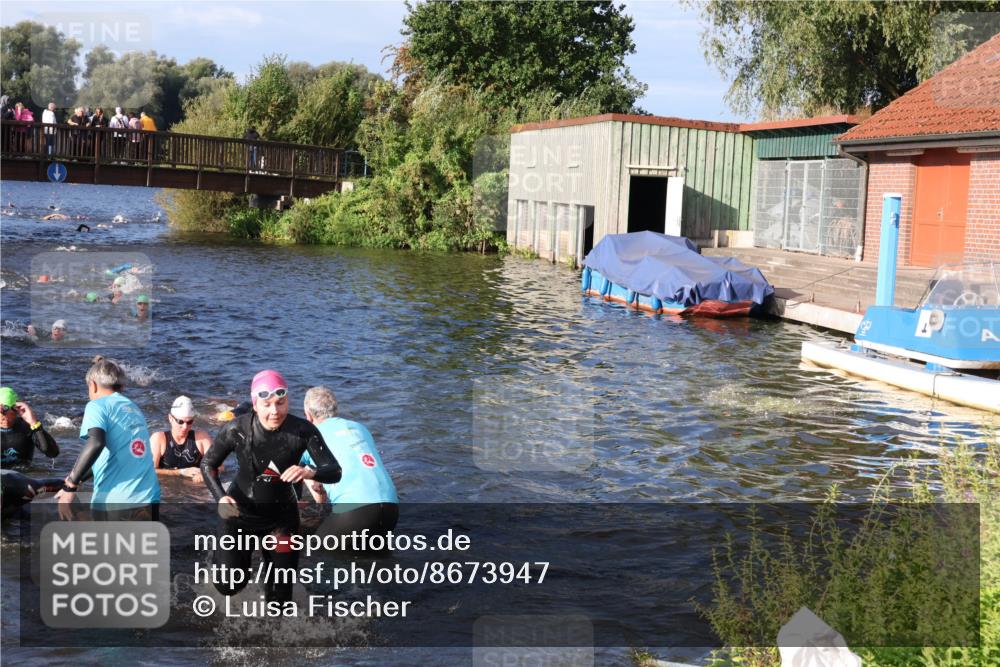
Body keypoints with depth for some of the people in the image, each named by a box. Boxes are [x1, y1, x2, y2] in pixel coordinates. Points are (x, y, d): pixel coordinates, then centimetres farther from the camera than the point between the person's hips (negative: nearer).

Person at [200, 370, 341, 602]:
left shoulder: (303, 431, -22)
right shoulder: (237, 430, -23)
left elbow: (335, 471, -21)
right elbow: (208, 464, -7)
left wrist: (310, 472, -43)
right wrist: (221, 497, -24)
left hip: (281, 514, 1)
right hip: (240, 510, -1)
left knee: (280, 592, 5)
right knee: (228, 585, -8)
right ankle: (224, 554, 28)